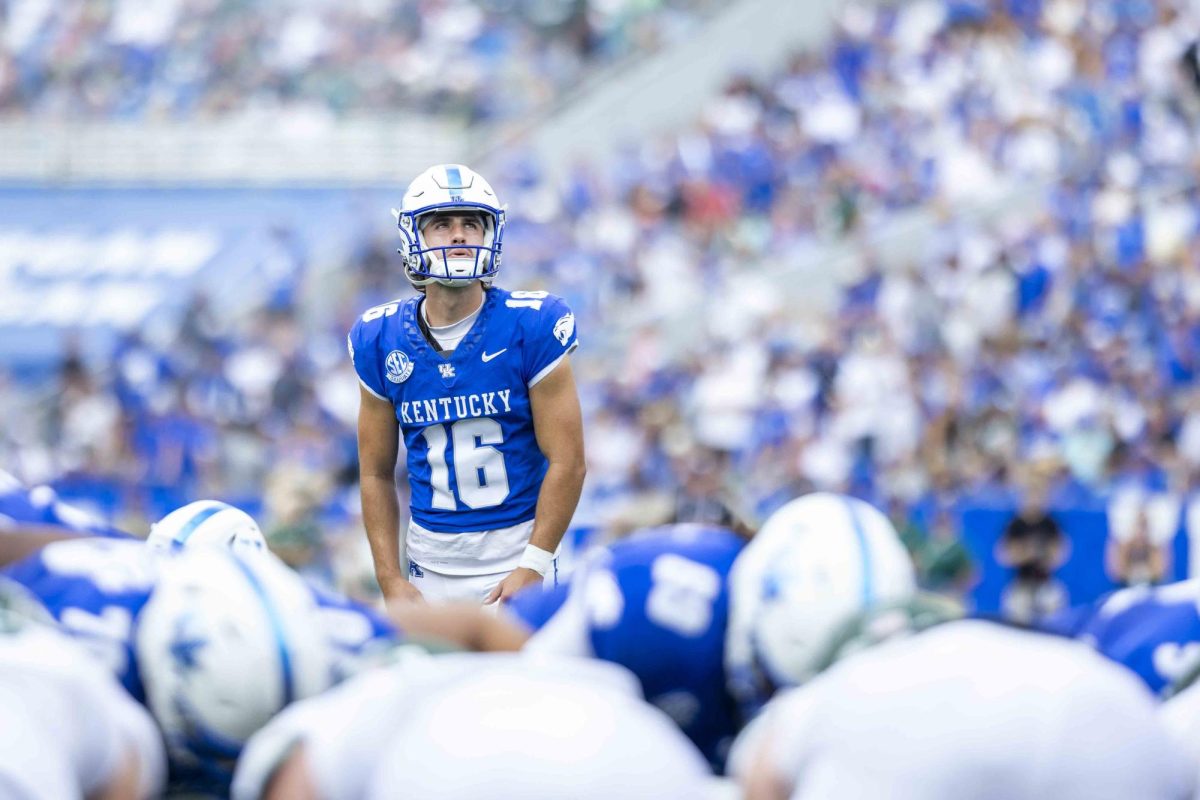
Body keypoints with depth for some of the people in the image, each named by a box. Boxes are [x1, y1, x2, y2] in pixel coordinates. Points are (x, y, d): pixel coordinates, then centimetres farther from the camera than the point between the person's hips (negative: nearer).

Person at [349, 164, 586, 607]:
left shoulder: (531, 328, -7)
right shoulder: (380, 341, 2)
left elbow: (567, 462, -7)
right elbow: (376, 474, 9)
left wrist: (532, 568, -12)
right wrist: (390, 580, 1)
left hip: (516, 554, -3)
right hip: (431, 565, 3)